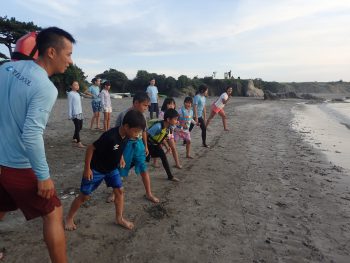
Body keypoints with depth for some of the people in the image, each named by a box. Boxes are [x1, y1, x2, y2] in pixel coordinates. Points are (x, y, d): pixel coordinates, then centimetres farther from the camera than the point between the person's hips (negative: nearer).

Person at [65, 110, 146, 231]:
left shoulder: (126, 136, -13)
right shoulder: (110, 136, -37)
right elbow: (90, 148, -27)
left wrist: (121, 158, 7)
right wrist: (87, 168, -20)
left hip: (112, 168, 7)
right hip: (96, 169, -6)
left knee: (119, 191, 4)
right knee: (84, 196, 7)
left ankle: (119, 218, 21)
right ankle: (69, 218, 29)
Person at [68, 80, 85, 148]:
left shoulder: (78, 94, 16)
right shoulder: (70, 93, -7)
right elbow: (70, 104, -10)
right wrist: (70, 115, -12)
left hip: (80, 113, 8)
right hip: (75, 114, -8)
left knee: (80, 127, 12)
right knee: (77, 127, -10)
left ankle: (74, 139, 28)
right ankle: (78, 142, -9)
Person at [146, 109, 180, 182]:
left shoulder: (168, 127, -10)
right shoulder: (158, 126, -36)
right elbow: (145, 135, -30)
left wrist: (167, 146, -2)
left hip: (155, 144, 7)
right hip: (148, 144, -7)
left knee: (163, 156, 2)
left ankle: (170, 176, 12)